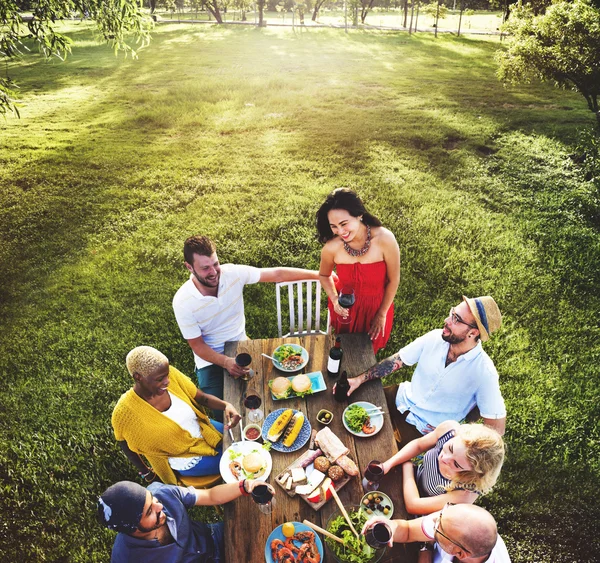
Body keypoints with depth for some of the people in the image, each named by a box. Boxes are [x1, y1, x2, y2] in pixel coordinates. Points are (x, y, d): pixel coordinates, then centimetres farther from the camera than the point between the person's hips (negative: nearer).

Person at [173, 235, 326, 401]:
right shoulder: (182, 302, -21)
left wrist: (317, 274, -15)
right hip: (211, 358, -2)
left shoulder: (233, 273, -17)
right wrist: (226, 362, -30)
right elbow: (197, 345, -14)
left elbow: (277, 274, -13)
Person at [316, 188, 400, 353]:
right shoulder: (331, 247, -25)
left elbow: (393, 280, -14)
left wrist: (382, 314, -5)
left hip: (376, 307, 0)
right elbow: (324, 275, -1)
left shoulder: (385, 239, -30)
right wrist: (335, 300, -18)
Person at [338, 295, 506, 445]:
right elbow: (396, 361, -6)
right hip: (402, 400, 5)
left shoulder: (484, 372, -25)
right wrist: (359, 379, -13)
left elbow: (497, 427, -19)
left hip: (425, 429, -4)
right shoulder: (435, 337, -13)